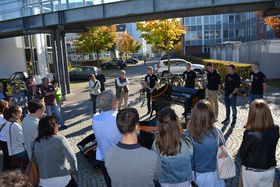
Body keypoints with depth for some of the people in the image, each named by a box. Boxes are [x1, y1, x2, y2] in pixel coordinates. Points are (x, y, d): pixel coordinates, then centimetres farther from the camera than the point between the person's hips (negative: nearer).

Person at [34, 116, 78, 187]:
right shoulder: (60, 139, -16)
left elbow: (34, 160, 7)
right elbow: (72, 158, -17)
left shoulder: (36, 142, -2)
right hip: (61, 180, -4)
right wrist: (74, 170, 1)